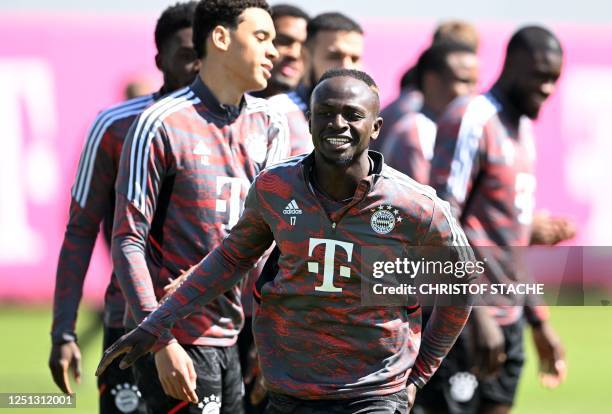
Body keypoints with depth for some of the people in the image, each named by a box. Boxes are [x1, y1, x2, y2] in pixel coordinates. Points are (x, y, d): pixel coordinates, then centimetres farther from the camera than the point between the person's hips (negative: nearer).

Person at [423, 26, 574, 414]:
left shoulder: (523, 129, 17)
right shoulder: (472, 121, -12)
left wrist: (540, 322, 22)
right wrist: (478, 315, -23)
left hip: (509, 319, 9)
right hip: (465, 318, -9)